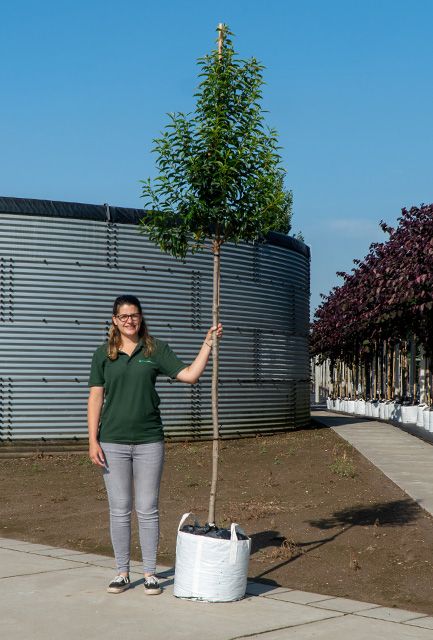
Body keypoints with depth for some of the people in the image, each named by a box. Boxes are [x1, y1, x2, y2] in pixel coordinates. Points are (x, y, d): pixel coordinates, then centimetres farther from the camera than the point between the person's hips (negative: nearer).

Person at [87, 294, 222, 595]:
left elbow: (190, 375, -3)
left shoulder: (156, 349, 3)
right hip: (113, 442, 0)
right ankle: (122, 572, 17)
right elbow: (95, 398, 2)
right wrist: (93, 440, -4)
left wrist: (208, 343, -10)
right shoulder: (103, 354, 4)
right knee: (119, 510, 6)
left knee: (147, 510, 4)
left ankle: (150, 572, 14)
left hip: (149, 441, 0)